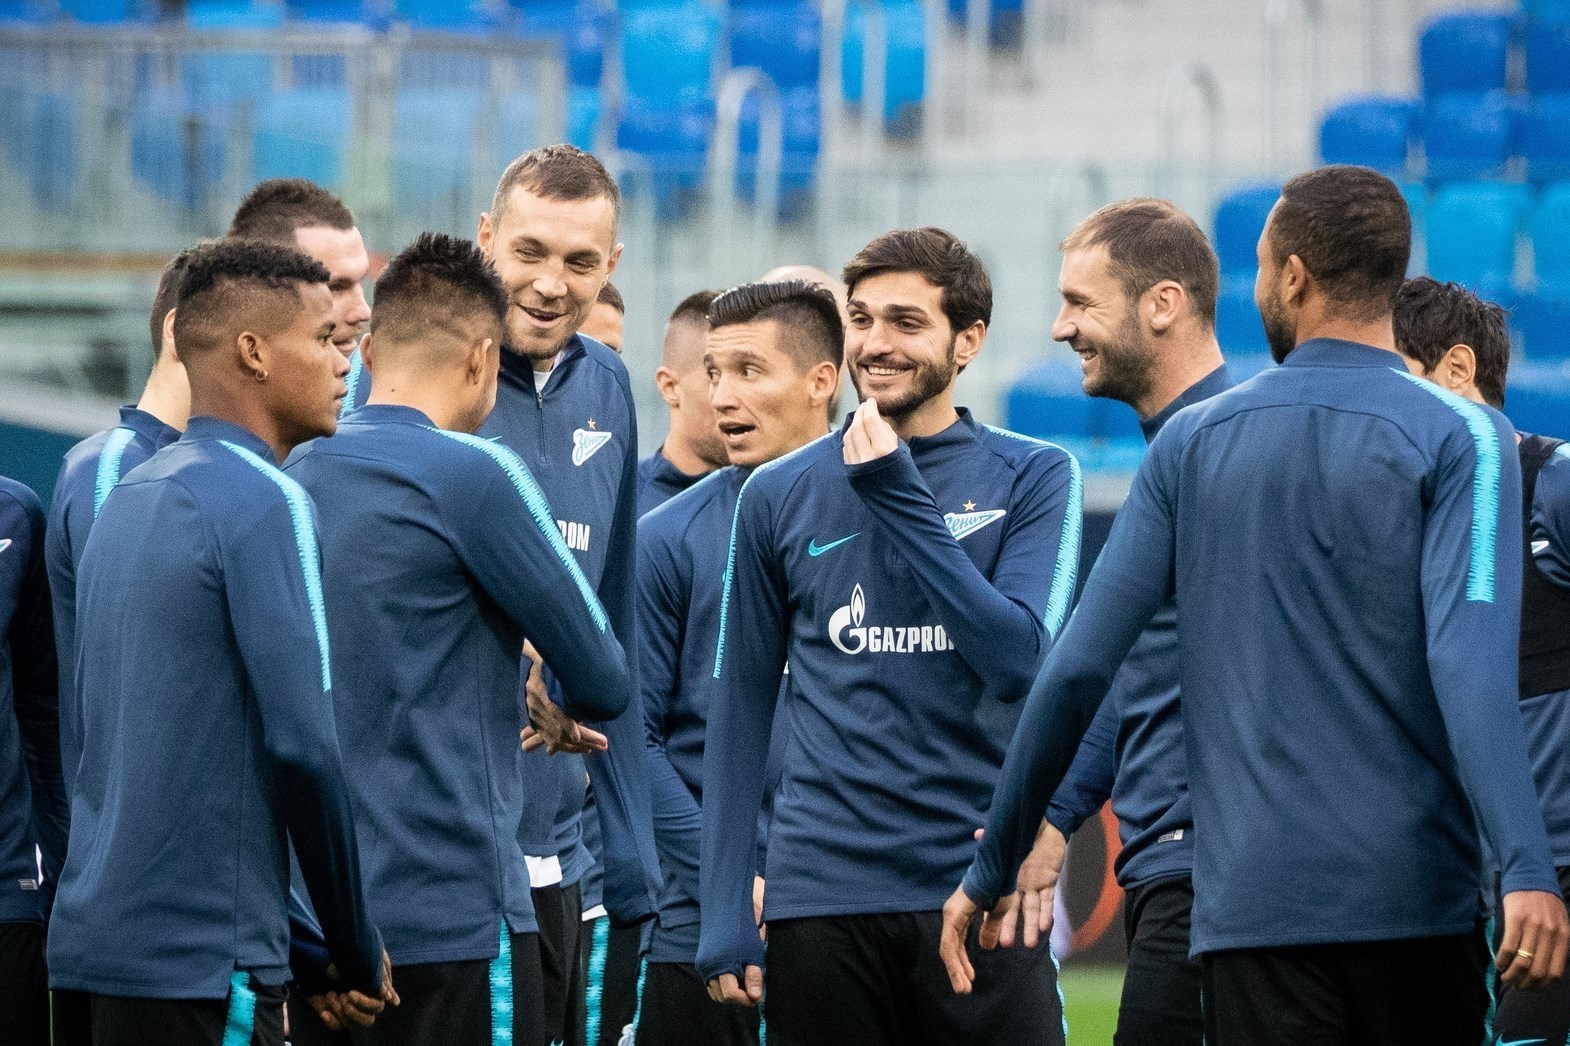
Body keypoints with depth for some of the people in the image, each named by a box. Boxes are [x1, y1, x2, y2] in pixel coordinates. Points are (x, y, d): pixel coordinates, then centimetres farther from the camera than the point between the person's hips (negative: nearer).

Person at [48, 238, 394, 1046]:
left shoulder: (128, 498, 16)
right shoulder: (264, 502, -10)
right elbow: (302, 743, -15)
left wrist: (309, 950, 19)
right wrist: (359, 954, -4)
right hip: (203, 958, -8)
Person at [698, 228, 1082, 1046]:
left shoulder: (1032, 479, 4)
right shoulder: (779, 496, 7)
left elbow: (1019, 658, -10)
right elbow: (740, 706, 9)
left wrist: (901, 503, -13)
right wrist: (724, 911, 3)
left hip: (979, 889, -1)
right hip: (824, 899, 1)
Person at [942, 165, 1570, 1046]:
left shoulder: (1193, 444, 9)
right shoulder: (1459, 438, -1)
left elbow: (1078, 669, 6)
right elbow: (1468, 660, -16)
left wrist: (994, 867, 15)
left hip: (1254, 899, 2)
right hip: (1416, 901, -1)